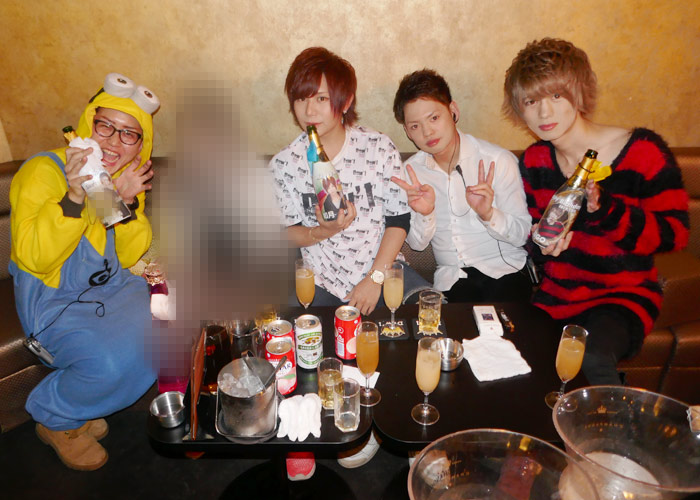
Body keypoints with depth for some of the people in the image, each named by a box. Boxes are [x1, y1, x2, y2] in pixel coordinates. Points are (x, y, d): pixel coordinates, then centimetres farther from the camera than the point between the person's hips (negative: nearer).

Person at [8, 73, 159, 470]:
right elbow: (34, 258, -24)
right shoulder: (44, 172, -16)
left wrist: (129, 202, -17)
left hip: (112, 288, 7)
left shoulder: (127, 176, 3)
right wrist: (74, 197, -37)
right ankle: (55, 420, 7)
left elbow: (128, 258, -1)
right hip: (55, 301, -6)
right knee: (112, 363, -30)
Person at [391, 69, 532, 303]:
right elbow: (417, 244, 3)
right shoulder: (411, 171, 3)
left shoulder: (499, 160, -6)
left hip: (505, 270, -1)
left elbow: (522, 234, -4)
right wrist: (425, 214, -17)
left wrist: (488, 213, -23)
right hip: (451, 279, 2)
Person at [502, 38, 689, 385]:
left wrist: (605, 208, -28)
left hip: (624, 294, -4)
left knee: (594, 360, -33)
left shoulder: (642, 151, -10)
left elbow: (674, 233, -12)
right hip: (554, 294, 5)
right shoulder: (533, 161, 3)